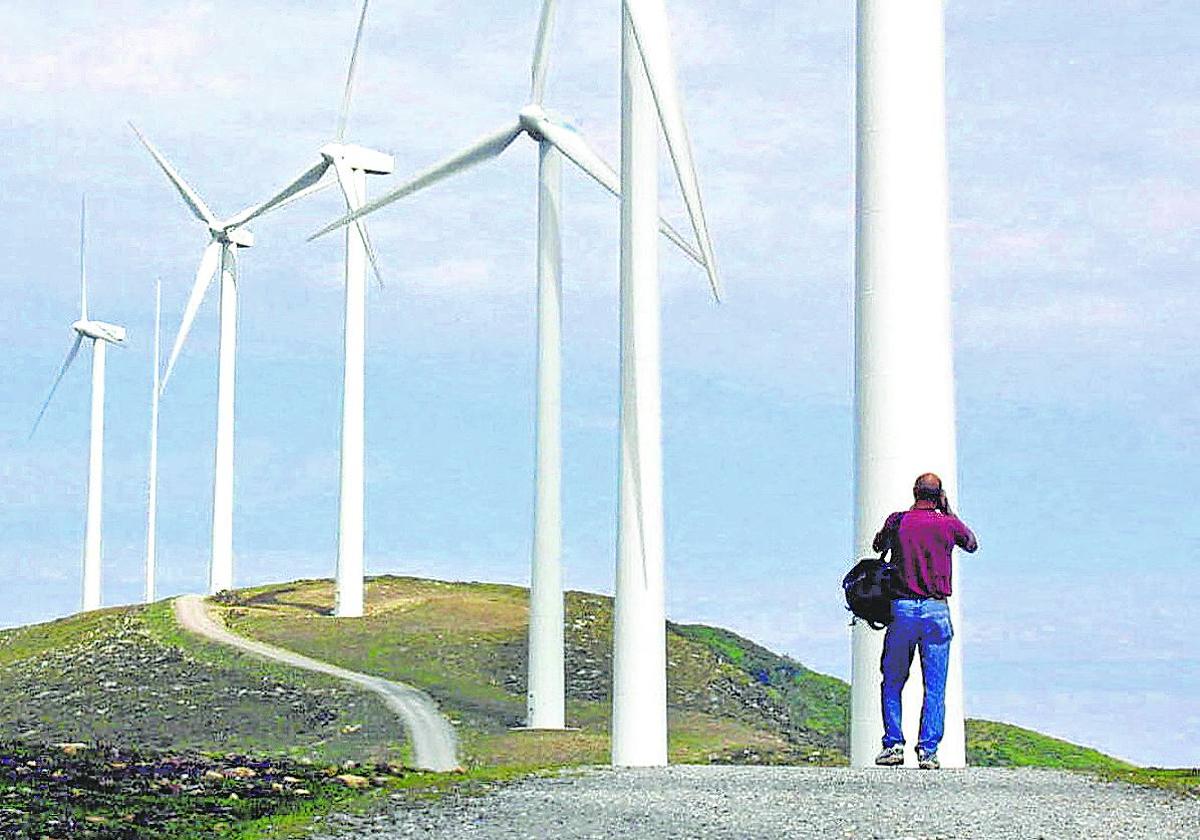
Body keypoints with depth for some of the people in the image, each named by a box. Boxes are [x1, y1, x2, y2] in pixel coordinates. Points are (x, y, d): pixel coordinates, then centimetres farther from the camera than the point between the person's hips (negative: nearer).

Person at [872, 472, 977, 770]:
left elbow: (878, 545, 21)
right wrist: (948, 510, 21)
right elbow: (972, 544, 21)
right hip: (936, 610, 0)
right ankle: (928, 751, -2)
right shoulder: (948, 524, 0)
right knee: (935, 687, 3)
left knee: (892, 683, 11)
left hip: (902, 608, 0)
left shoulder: (898, 521, 0)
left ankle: (893, 744, 2)